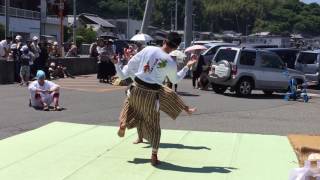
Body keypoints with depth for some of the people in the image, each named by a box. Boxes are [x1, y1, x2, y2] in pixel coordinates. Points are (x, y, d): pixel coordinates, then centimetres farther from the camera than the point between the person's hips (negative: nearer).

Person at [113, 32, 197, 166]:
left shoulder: (148, 49, -6)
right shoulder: (171, 63, -8)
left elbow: (133, 63, 3)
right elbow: (175, 80, 11)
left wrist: (123, 74, 18)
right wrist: (187, 67, 22)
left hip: (137, 88, 2)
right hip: (152, 94, -2)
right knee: (153, 125, 12)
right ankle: (154, 156, 18)